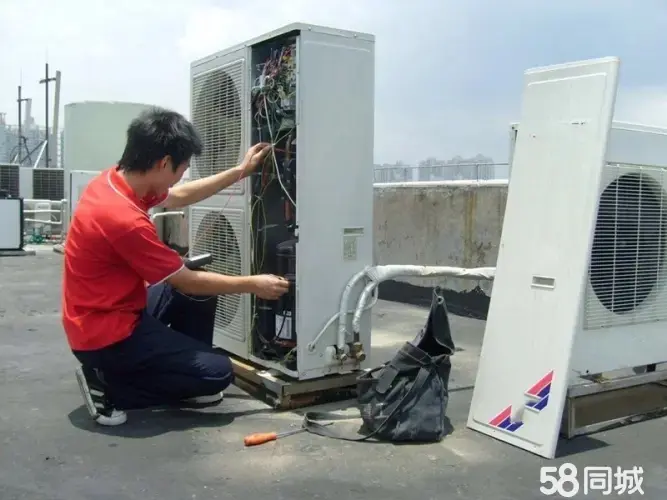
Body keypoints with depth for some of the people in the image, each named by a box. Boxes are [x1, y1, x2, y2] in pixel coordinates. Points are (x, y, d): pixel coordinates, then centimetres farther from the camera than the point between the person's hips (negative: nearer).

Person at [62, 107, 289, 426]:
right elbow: (186, 282, -17)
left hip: (113, 312, 10)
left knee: (201, 286, 15)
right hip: (106, 335, -9)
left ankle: (186, 373, 22)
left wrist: (241, 170, 17)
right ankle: (109, 386, -1)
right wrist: (252, 285, -5)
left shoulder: (112, 180, -2)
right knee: (217, 373, -7)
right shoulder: (126, 220, -30)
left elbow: (178, 197, 15)